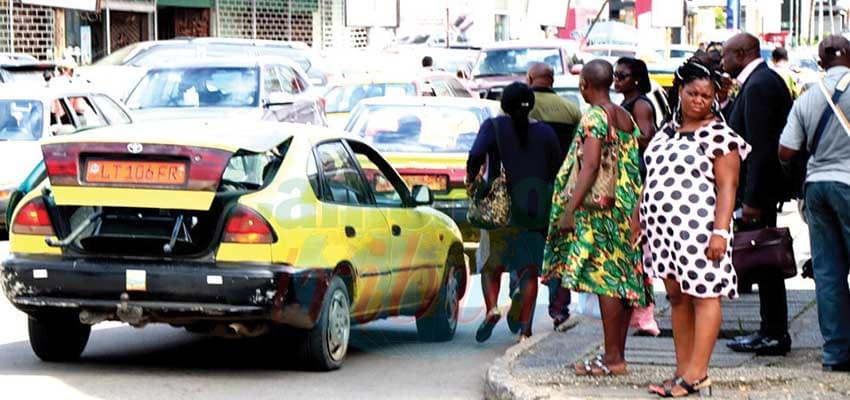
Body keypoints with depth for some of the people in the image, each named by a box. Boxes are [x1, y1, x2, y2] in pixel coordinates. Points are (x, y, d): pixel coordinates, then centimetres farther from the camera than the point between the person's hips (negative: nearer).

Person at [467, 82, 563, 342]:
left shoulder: (494, 127, -1)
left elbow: (476, 156, -17)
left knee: (492, 264, 12)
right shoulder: (545, 133, 6)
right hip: (536, 211, 2)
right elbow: (558, 170, 9)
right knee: (529, 269, 7)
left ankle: (492, 307, -14)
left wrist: (471, 181, -2)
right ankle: (525, 325, -5)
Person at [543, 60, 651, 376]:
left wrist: (570, 209, -21)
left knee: (605, 279, -7)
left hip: (602, 208, -9)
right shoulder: (625, 116, 15)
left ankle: (612, 358, -7)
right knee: (622, 282, 10)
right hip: (627, 206, 9)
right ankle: (617, 354, 14)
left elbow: (590, 167, -20)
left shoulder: (594, 117, -12)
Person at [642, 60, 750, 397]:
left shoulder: (719, 135, -6)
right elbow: (653, 178, 21)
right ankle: (682, 371, 14)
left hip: (699, 230, -7)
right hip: (664, 229, 8)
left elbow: (727, 187, -12)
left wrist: (720, 231, -19)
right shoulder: (668, 130, 15)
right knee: (677, 298, 9)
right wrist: (640, 219, 19)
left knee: (704, 296, -5)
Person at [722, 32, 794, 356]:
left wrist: (751, 199, -23)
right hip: (768, 185, 10)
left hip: (759, 187, -10)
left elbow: (759, 146, -22)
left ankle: (774, 335, -1)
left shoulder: (758, 85, -16)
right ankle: (773, 332, 17)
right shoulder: (766, 80, 16)